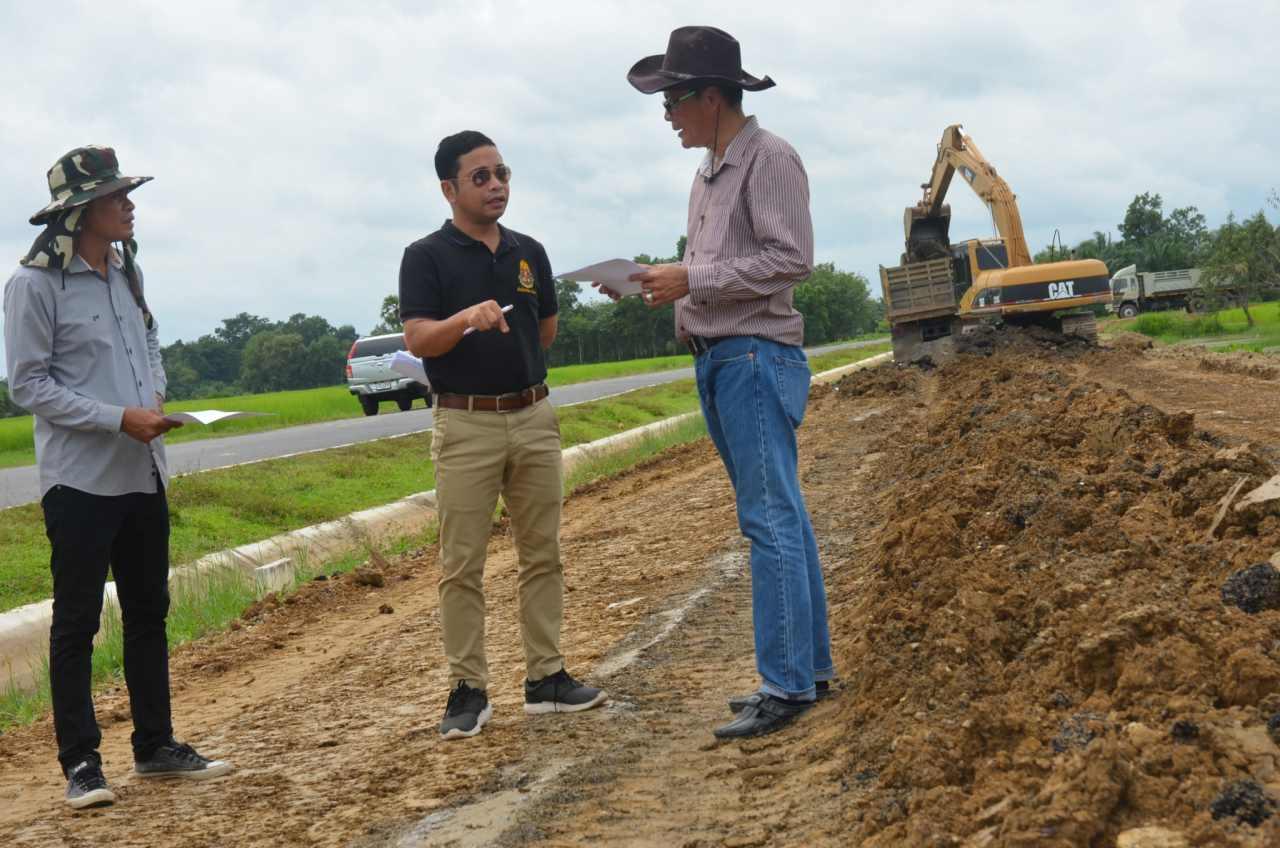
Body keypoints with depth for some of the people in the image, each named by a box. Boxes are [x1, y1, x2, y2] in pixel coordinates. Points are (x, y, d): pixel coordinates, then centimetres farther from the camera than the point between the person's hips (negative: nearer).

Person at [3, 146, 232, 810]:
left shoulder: (126, 274, 10)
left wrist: (155, 398, 0)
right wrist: (121, 418, -18)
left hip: (143, 474, 8)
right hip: (80, 479, -7)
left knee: (148, 613, 14)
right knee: (76, 624, 1)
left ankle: (156, 746, 25)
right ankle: (80, 762, 9)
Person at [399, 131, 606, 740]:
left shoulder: (529, 252, 10)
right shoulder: (427, 257, -4)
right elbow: (419, 340, -15)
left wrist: (498, 342, 12)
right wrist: (468, 318, -30)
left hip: (534, 416, 5)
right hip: (465, 424, -5)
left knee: (542, 554, 8)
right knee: (462, 564, -1)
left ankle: (546, 678, 17)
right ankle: (467, 690, 6)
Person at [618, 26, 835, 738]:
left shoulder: (769, 158, -9)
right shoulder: (710, 171, 18)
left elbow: (791, 258, -17)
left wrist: (692, 278, -17)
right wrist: (669, 288, 4)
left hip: (758, 357, -9)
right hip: (717, 359, 9)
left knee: (771, 519, -10)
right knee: (781, 518, 11)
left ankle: (787, 684, -8)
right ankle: (811, 667, 16)